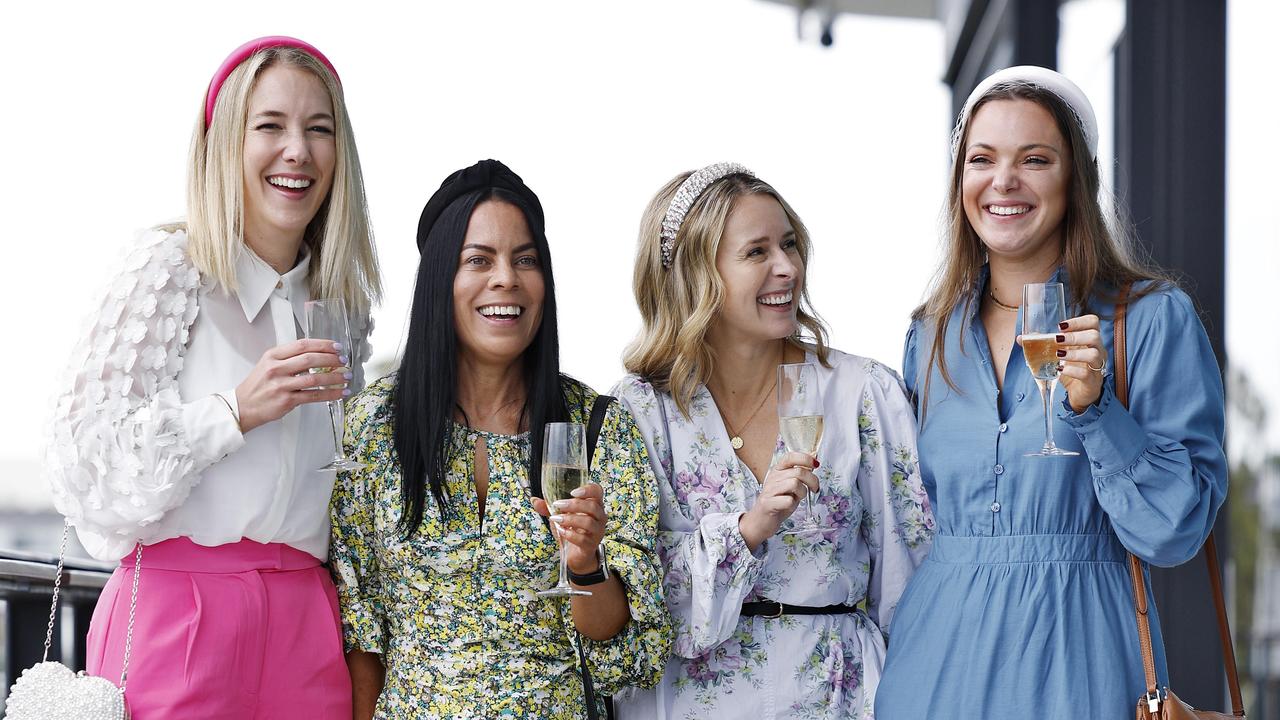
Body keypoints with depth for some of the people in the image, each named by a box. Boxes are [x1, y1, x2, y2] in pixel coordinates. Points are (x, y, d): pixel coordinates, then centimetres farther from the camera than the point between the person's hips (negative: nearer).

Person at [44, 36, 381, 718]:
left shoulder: (343, 297, 12)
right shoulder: (169, 267, -4)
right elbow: (82, 456, -10)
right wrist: (237, 411, -16)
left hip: (305, 615, 5)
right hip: (180, 604, -5)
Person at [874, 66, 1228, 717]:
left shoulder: (1153, 319, -5)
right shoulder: (931, 336, 8)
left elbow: (1176, 531, -10)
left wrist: (1093, 408, -20)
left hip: (1075, 655, -4)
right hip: (937, 653, 4)